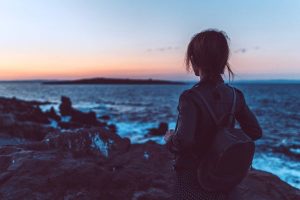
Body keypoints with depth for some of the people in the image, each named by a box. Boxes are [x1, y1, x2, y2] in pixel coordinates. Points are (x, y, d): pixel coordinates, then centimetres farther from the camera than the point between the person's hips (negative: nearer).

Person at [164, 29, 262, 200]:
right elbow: (255, 132, 0)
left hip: (193, 177, -4)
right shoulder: (234, 95, -5)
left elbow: (182, 142, -33)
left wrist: (169, 139, -13)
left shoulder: (191, 97, -22)